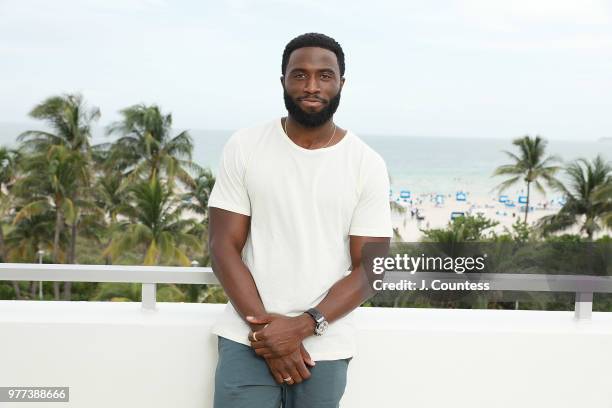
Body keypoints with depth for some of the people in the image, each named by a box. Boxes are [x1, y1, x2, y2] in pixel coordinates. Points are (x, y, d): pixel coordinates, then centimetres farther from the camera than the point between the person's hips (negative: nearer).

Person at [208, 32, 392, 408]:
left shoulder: (368, 165, -2)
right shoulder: (244, 148, 0)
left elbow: (370, 269, -4)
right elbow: (224, 247, -2)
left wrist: (301, 327, -15)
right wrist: (264, 324, -13)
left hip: (324, 346, 0)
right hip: (247, 339, 0)